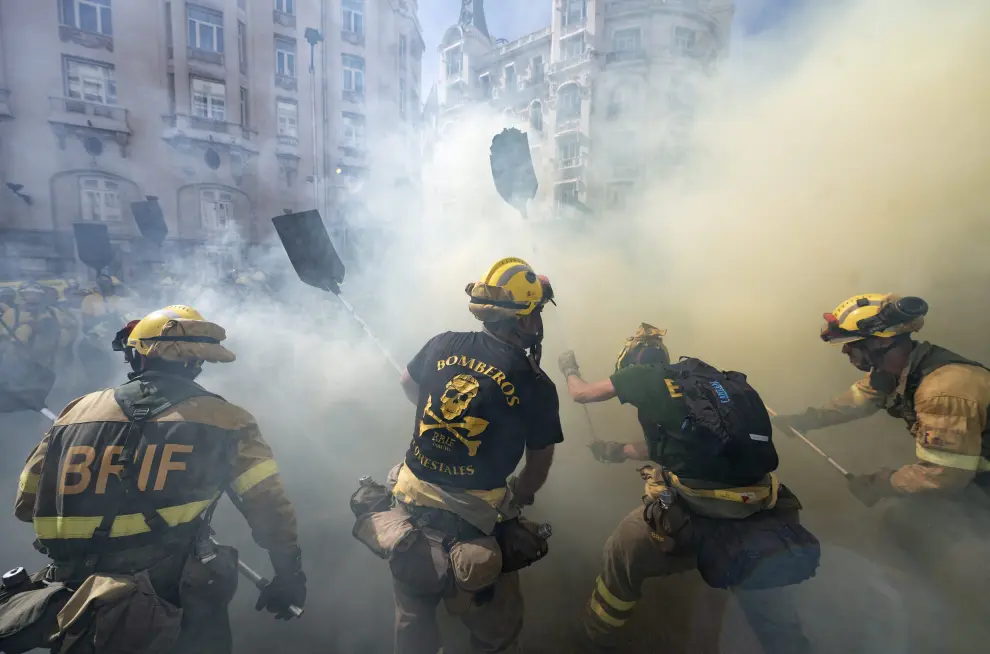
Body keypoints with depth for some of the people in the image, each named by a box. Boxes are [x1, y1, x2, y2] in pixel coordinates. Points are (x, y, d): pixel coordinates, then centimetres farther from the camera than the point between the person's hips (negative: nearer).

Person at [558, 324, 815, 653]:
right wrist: (619, 450, 46)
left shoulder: (644, 375, 4)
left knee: (621, 556, 19)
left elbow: (581, 394, 18)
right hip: (758, 519, 6)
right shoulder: (703, 379, 22)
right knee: (764, 601, 31)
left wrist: (570, 369, 39)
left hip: (692, 514, -5)